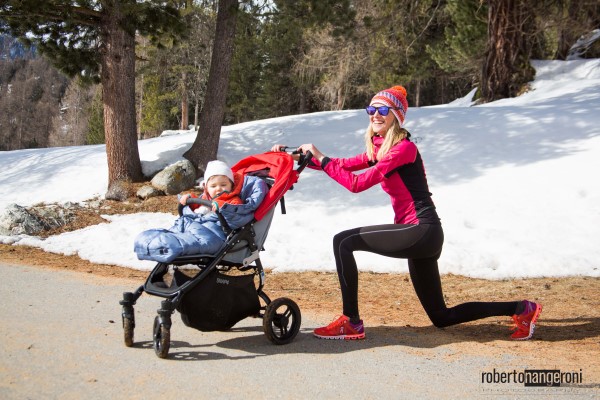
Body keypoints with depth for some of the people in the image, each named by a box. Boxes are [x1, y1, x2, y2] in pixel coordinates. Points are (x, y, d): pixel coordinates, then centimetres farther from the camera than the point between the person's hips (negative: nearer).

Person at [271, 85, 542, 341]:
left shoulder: (404, 147, -12)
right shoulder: (378, 149, 16)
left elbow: (357, 183, -18)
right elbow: (343, 164, 13)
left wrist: (321, 158, -13)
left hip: (422, 231, -10)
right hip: (422, 237, 10)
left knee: (343, 242, -13)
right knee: (442, 318, 15)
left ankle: (351, 323, -8)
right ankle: (520, 309, 24)